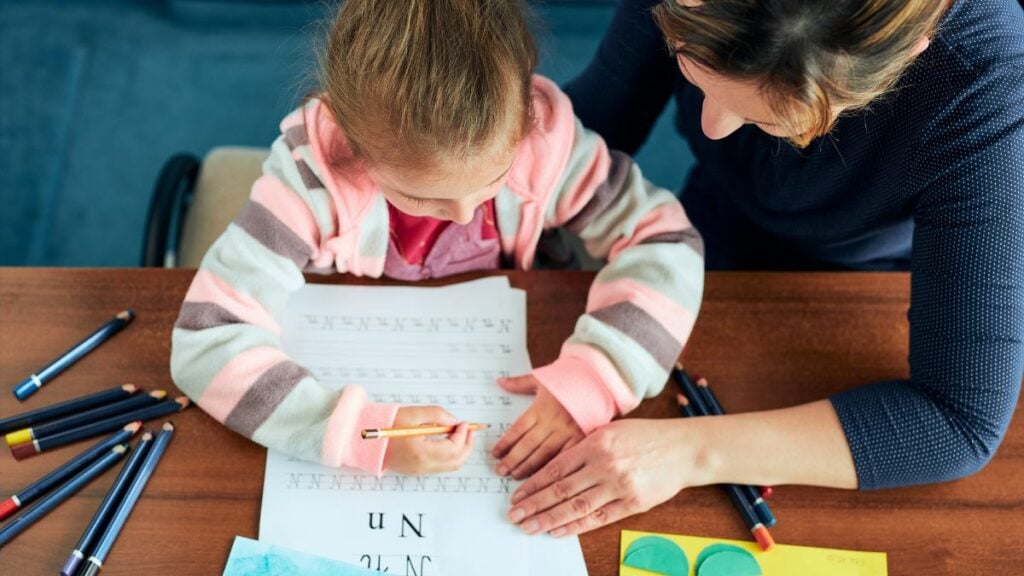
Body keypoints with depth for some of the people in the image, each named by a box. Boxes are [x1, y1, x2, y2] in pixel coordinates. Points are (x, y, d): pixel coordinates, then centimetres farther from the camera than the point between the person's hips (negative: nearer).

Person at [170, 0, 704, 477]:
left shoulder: (543, 134, -25)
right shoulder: (313, 167, -31)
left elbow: (664, 241, -18)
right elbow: (208, 342, -33)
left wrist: (590, 380, -33)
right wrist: (367, 432, -44)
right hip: (351, 385, -3)